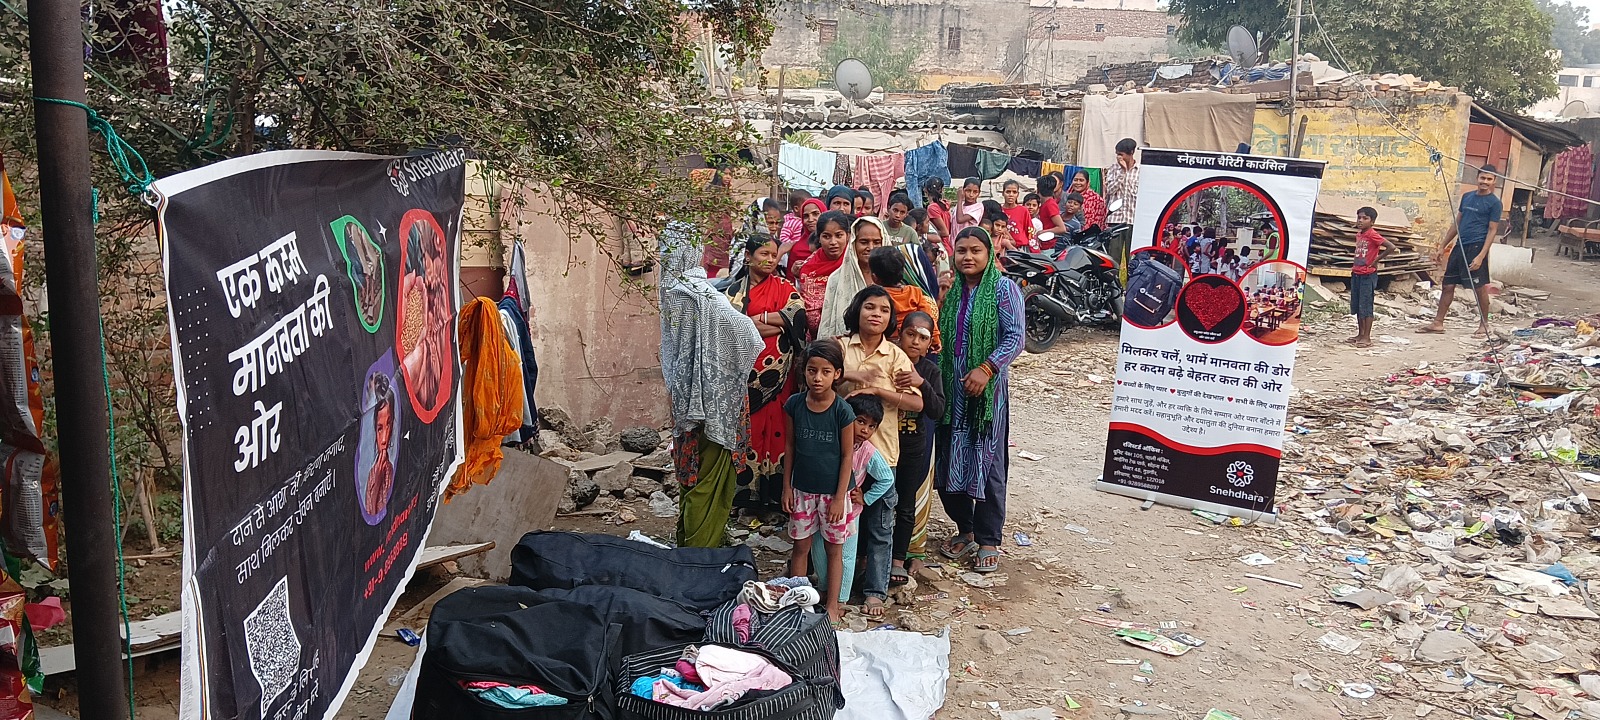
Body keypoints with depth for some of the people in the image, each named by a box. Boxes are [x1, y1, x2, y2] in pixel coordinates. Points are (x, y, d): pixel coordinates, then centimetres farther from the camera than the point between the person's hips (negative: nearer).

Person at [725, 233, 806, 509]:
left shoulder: (784, 288, 10)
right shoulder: (735, 290, 7)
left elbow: (796, 311, -9)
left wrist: (756, 320, -11)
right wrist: (775, 324, -11)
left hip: (777, 375, 1)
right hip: (745, 373, -1)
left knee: (776, 430, 1)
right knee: (747, 432, 0)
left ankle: (775, 493, 8)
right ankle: (747, 492, 9)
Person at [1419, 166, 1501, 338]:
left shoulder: (1494, 203, -5)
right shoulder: (1467, 197, 13)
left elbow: (1492, 230, -8)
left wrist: (1481, 256, -17)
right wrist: (1442, 247, 17)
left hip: (1476, 248, -6)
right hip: (1459, 246, 6)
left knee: (1480, 288, 0)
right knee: (1448, 285, 7)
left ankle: (1484, 325, 13)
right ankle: (1438, 323, 13)